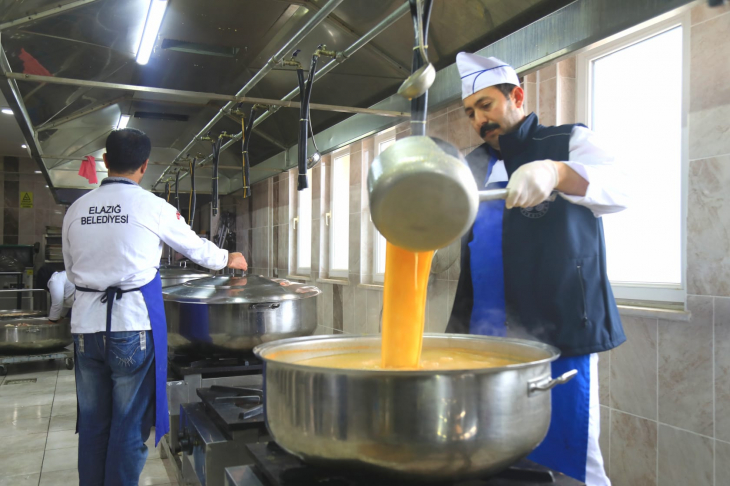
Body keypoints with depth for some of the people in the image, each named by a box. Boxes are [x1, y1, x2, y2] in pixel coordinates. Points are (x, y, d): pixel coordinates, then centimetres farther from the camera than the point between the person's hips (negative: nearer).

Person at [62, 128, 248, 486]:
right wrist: (229, 259, 27)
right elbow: (194, 247, 8)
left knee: (92, 424, 14)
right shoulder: (151, 206, -5)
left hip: (86, 325, 5)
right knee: (128, 426, 6)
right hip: (133, 324, -4)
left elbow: (71, 272, 16)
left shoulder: (77, 209, 7)